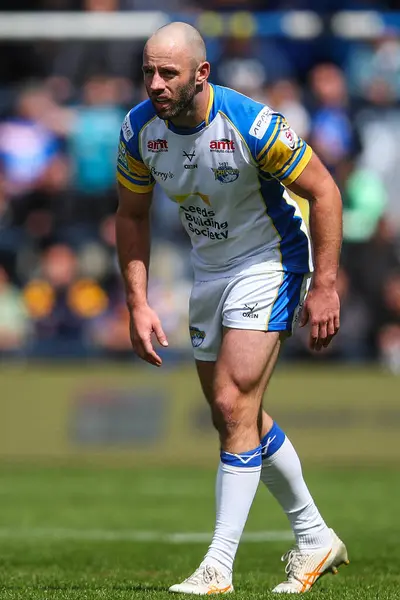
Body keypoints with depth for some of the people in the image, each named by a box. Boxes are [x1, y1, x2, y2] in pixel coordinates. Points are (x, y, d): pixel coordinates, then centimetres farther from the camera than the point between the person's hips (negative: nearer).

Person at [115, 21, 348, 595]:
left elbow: (323, 190, -17)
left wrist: (324, 286, -19)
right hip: (209, 271, 7)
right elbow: (132, 216, 2)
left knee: (233, 405, -17)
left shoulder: (252, 123, -28)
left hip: (269, 265, -7)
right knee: (239, 416, 12)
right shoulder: (139, 129, -12)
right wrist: (138, 305, -4)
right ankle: (315, 538, 29)